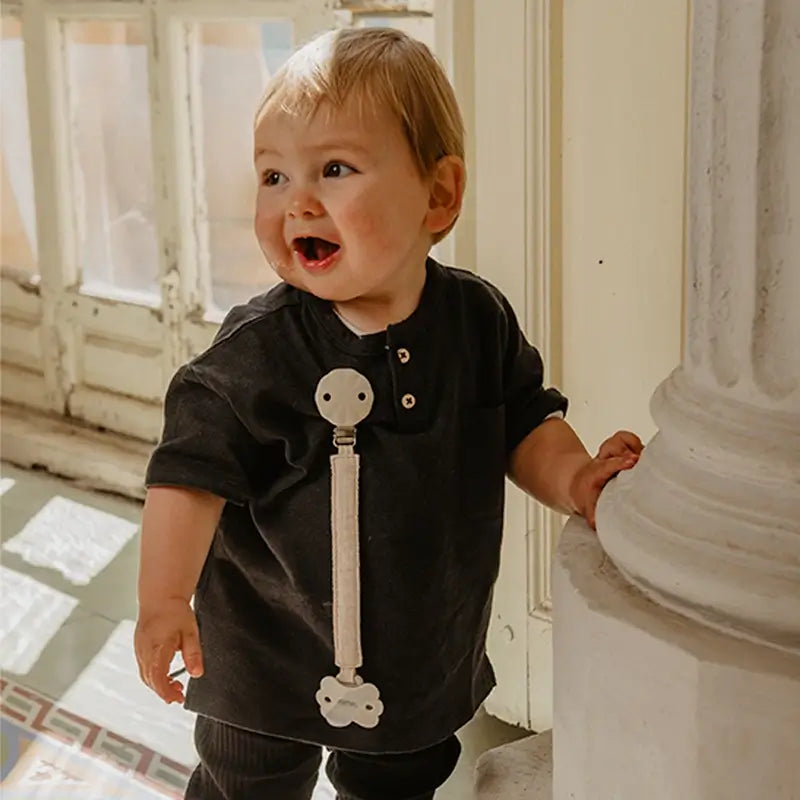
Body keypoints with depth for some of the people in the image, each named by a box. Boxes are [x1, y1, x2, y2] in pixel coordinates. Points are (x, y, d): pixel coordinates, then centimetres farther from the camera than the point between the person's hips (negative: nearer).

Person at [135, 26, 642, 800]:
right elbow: (195, 464, -21)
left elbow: (525, 422, 0)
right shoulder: (257, 348, -21)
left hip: (423, 651, 3)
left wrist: (572, 479, -20)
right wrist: (163, 598, -28)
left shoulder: (479, 319, -10)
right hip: (271, 652, -3)